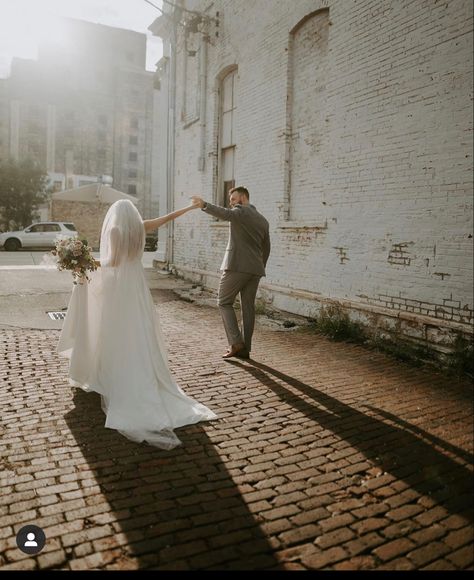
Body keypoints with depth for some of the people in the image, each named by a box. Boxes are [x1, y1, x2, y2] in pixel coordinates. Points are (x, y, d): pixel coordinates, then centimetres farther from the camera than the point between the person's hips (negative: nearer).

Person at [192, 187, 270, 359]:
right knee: (248, 307, 8)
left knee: (224, 302, 4)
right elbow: (266, 248, 23)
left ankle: (235, 342, -6)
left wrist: (204, 205, -36)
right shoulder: (263, 220, 20)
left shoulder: (240, 211, -2)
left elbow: (225, 214, -26)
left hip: (237, 266, -7)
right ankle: (244, 348, 10)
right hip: (255, 269, 7)